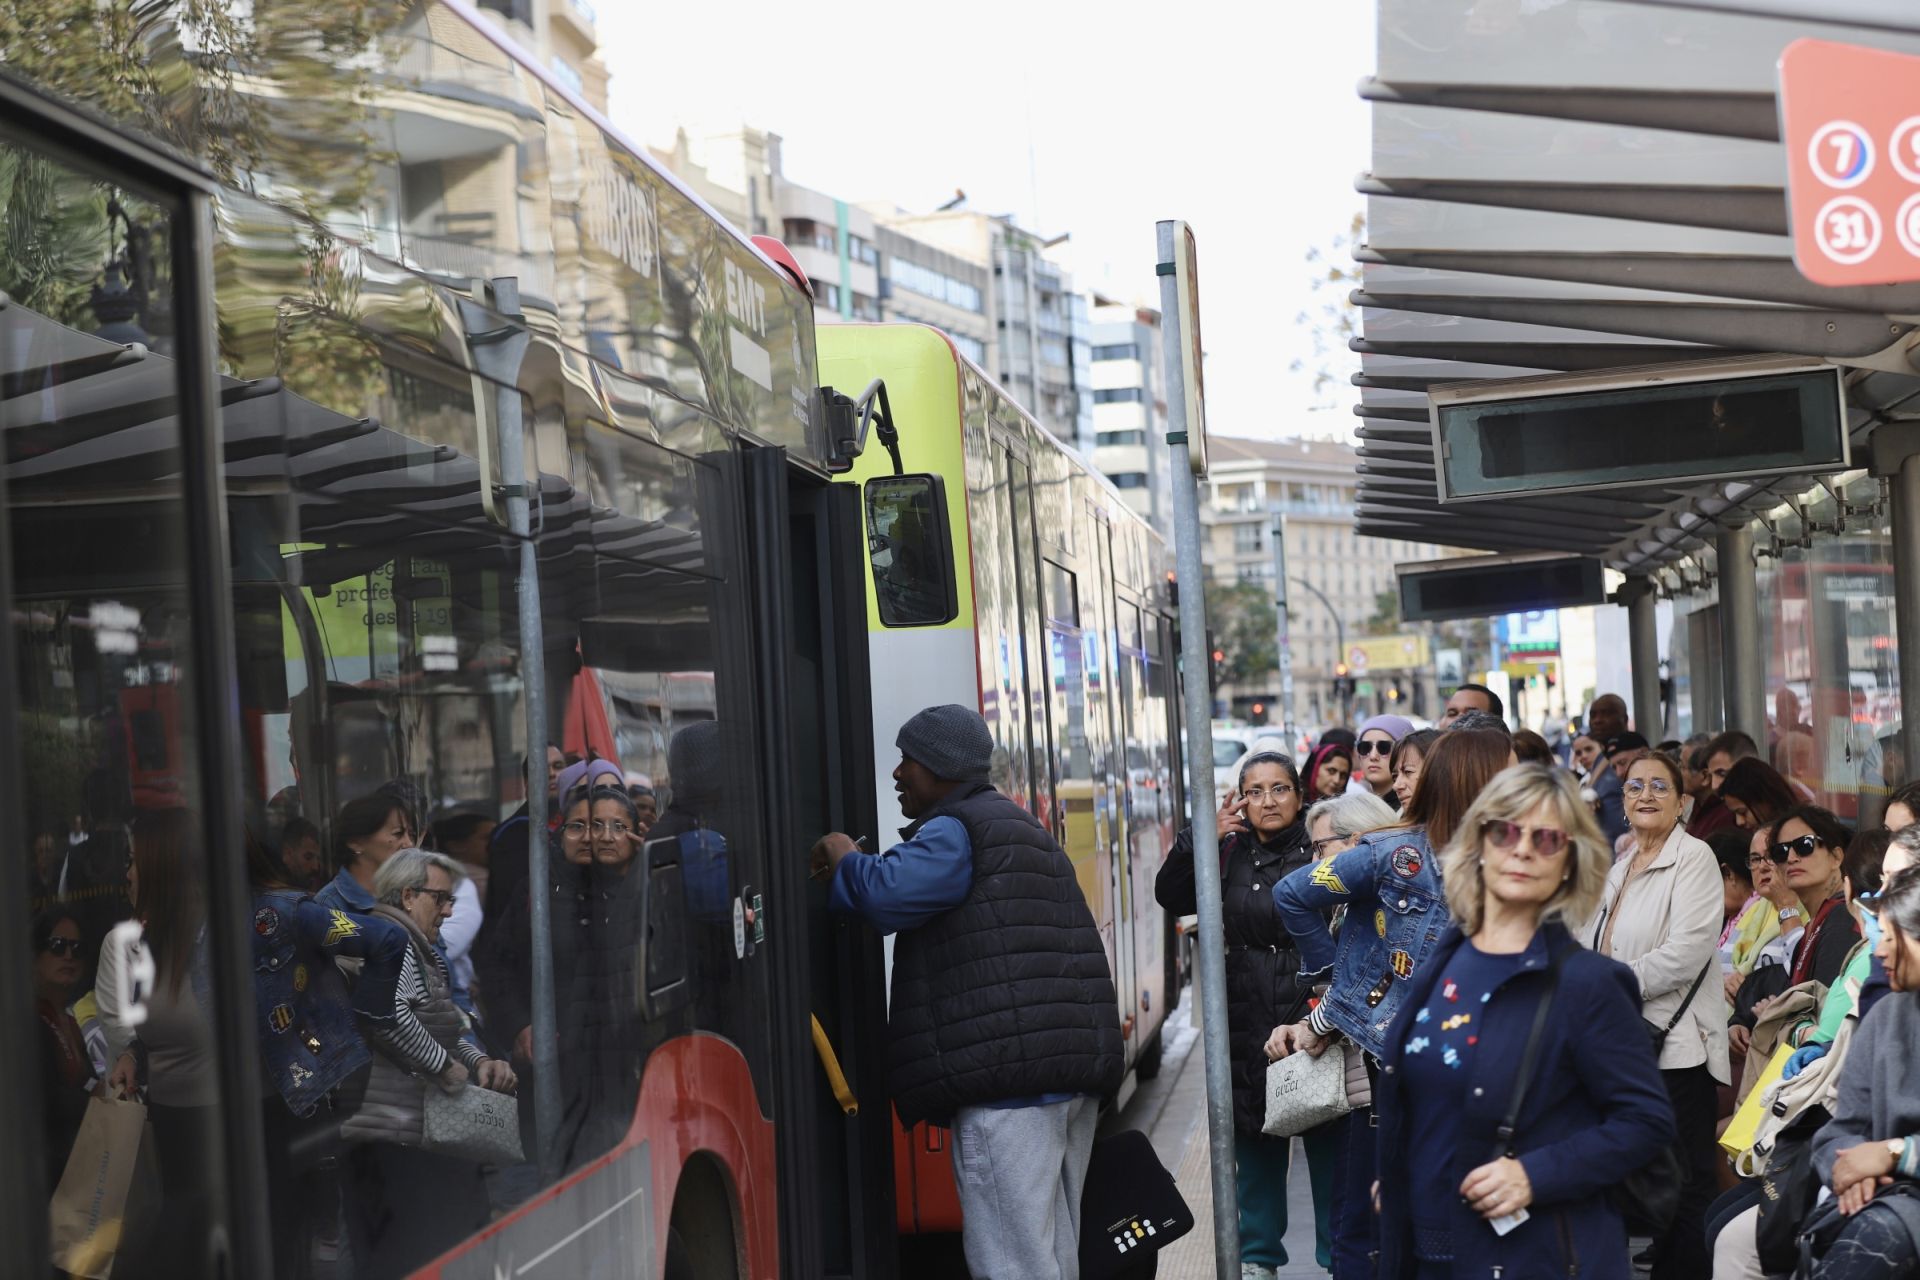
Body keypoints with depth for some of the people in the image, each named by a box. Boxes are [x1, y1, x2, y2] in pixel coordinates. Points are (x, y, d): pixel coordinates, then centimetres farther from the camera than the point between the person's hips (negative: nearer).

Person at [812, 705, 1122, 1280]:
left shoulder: (954, 832, -6)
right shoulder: (1021, 826, 26)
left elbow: (888, 896, -20)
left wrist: (845, 859, -1)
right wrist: (846, 875, 18)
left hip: (1008, 1068, -10)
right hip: (1077, 1067, 10)